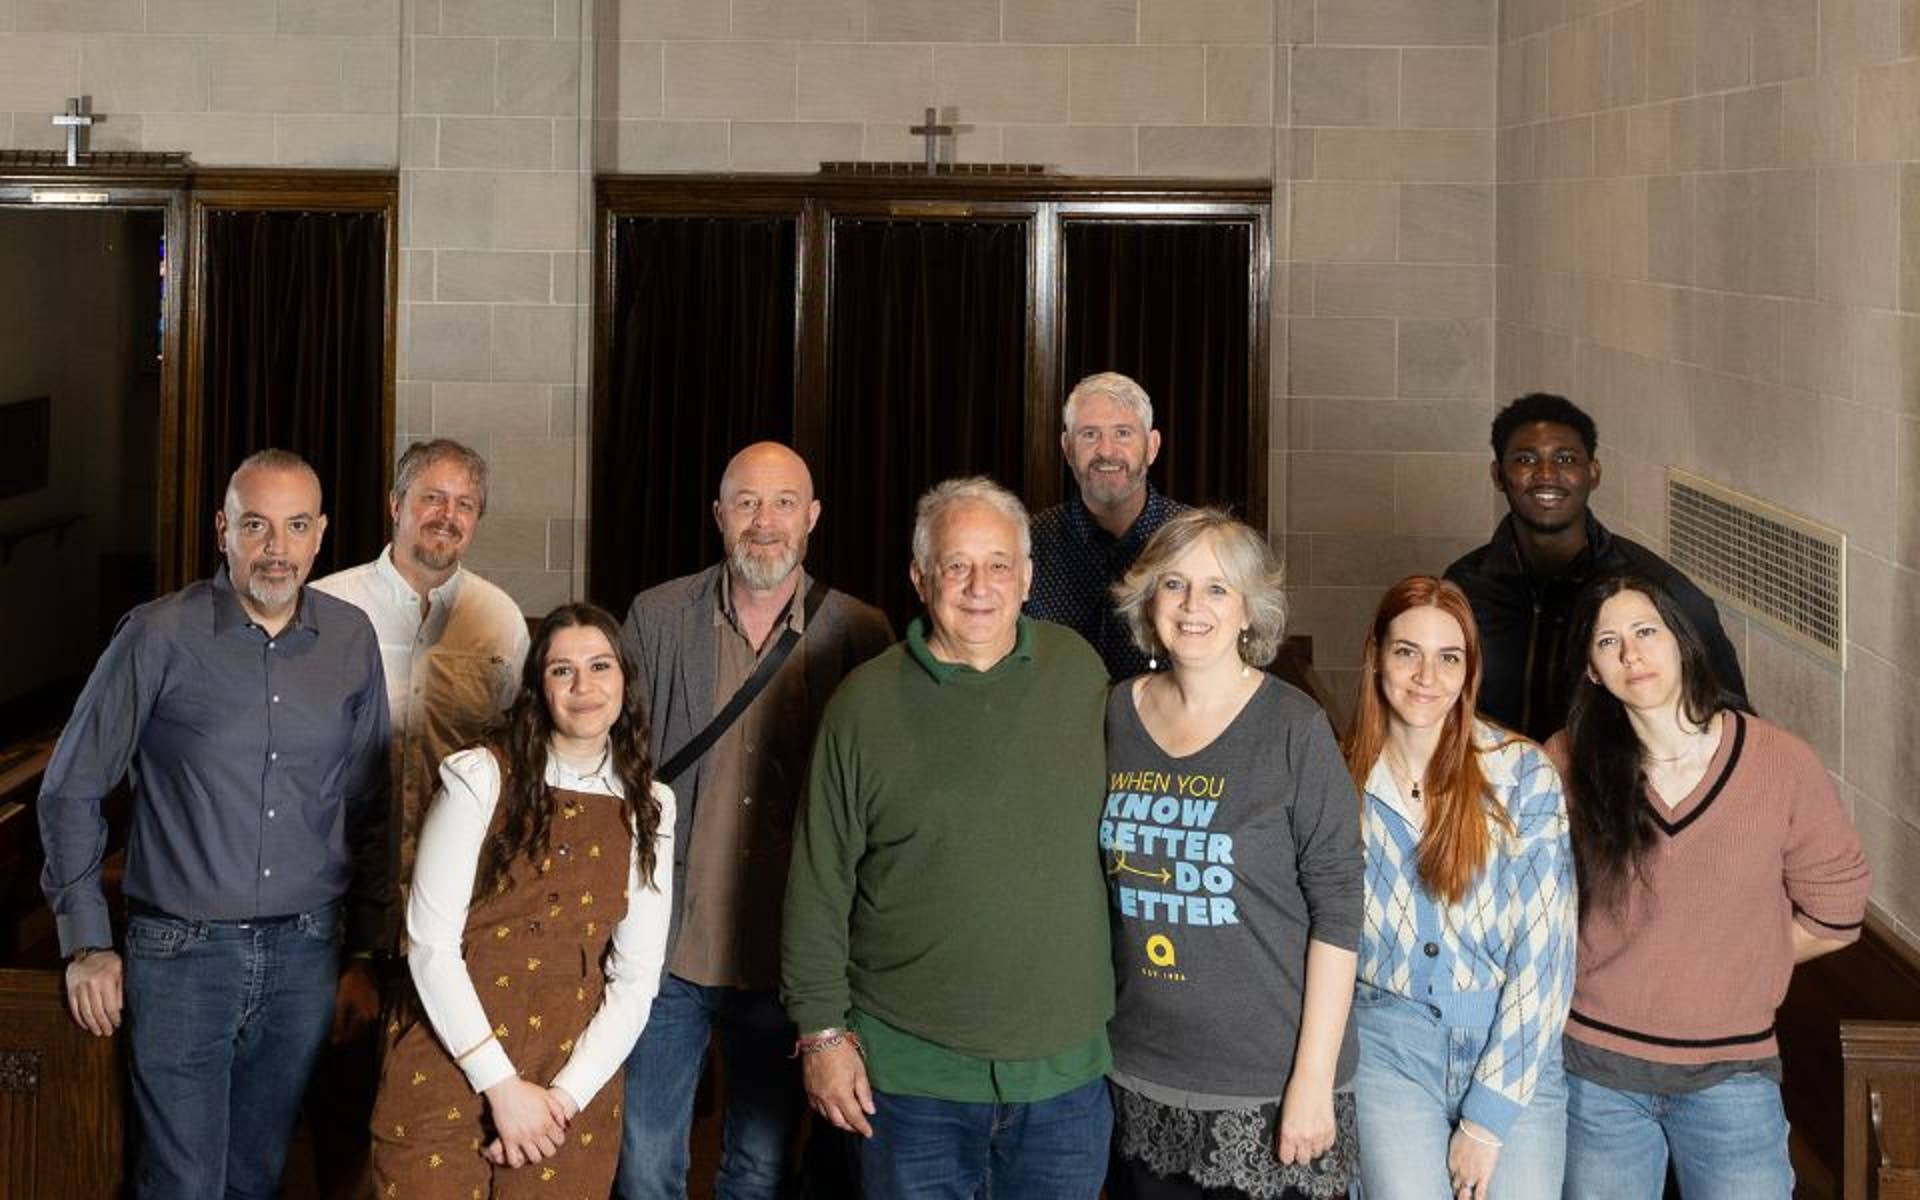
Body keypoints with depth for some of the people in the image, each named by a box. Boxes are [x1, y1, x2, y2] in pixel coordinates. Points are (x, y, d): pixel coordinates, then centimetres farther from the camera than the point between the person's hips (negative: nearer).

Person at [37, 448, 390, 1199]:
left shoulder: (352, 641, 3)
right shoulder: (161, 637, -9)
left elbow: (369, 806, 11)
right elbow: (71, 790, -2)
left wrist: (365, 949, 10)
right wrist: (85, 943, -5)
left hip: (304, 954, 4)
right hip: (182, 953, -3)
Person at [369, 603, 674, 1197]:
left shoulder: (649, 808, 4)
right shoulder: (480, 777, -6)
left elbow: (636, 979, 2)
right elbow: (430, 945, -10)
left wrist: (565, 1096, -9)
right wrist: (502, 1086, -13)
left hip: (575, 1093, 3)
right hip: (448, 1077, -3)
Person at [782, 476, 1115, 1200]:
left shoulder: (1080, 672, 3)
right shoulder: (865, 705, -4)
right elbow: (818, 887, 0)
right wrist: (821, 1032, -3)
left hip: (1066, 1066, 2)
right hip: (910, 1072, -2)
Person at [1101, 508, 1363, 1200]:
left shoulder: (1293, 729, -8)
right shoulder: (1118, 714, 4)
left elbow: (1337, 910, -9)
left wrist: (1314, 1079, -13)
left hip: (1268, 1088, -4)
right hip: (1139, 1074, 4)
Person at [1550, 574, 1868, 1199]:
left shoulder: (1781, 762, -10)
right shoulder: (1570, 764, -7)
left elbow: (1833, 912, 1)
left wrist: (1729, 963, 4)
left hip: (1731, 1071, -1)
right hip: (1596, 1065, 1)